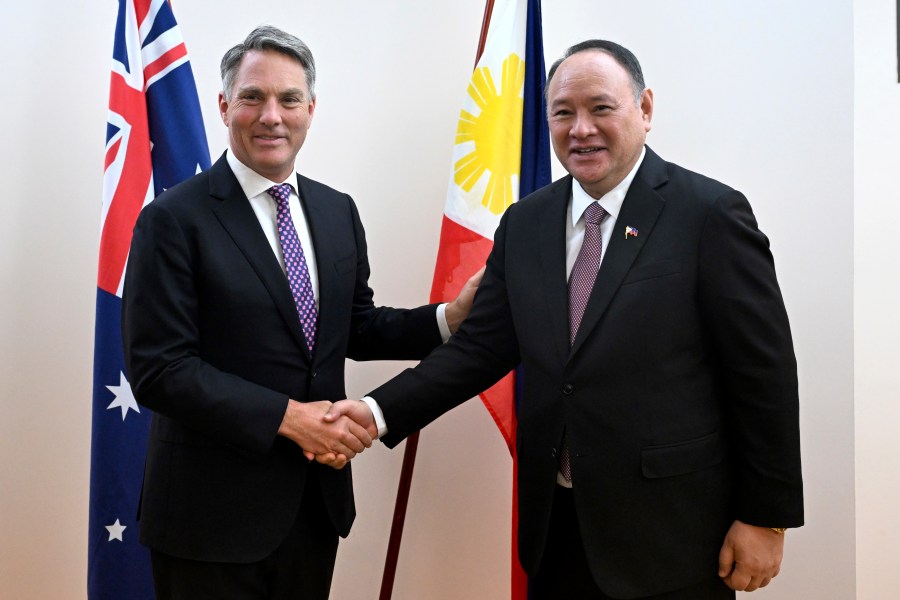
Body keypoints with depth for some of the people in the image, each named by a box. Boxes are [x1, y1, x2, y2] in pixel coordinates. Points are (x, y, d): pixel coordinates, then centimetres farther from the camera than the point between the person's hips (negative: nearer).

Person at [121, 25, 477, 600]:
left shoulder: (338, 211, 6)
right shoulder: (174, 220, -12)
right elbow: (158, 368, -16)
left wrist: (451, 316, -3)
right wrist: (286, 416, -21)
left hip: (317, 501, 6)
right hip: (214, 510, -5)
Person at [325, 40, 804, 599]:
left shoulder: (710, 213, -10)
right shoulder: (524, 223, 5)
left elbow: (765, 374, -8)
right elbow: (482, 345, 4)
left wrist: (767, 517, -7)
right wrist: (381, 410, -9)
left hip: (669, 530, -4)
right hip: (555, 523, 4)